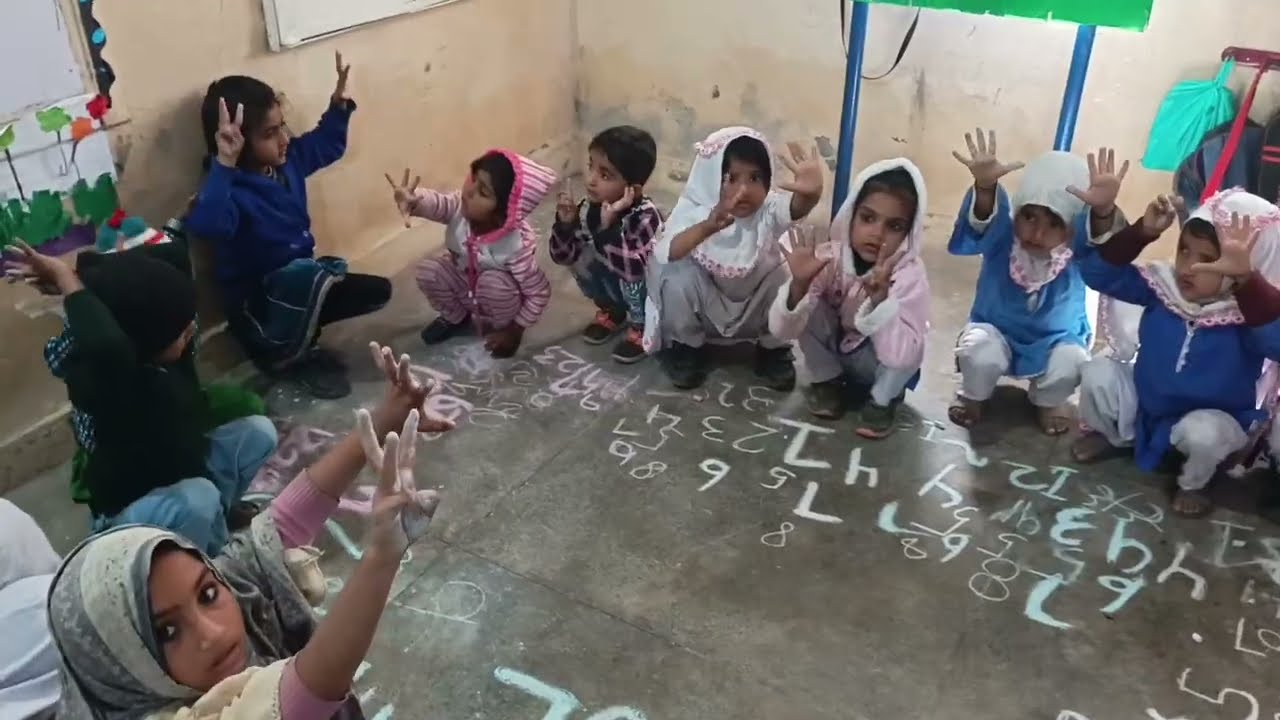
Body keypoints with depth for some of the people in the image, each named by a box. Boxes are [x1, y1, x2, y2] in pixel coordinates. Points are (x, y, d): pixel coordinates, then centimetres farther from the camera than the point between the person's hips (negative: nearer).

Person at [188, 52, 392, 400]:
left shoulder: (289, 158, -3)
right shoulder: (232, 188, -27)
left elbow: (327, 145, 18)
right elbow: (205, 225, -50)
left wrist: (340, 103, 3)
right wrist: (224, 165, -56)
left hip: (301, 284, 8)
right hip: (255, 301, -8)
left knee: (378, 291, 4)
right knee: (311, 275, -37)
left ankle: (296, 334, 10)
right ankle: (283, 358, -10)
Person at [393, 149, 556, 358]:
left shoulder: (517, 245, -37)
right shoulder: (459, 207, -28)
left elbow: (540, 293, -27)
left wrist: (515, 331, -21)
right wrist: (413, 200, -74)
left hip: (499, 292, -4)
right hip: (465, 283, 4)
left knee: (493, 282, -35)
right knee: (428, 271, -20)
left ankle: (499, 327, -2)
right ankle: (455, 316, 10)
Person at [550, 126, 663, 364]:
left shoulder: (645, 217, -32)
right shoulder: (588, 208, -15)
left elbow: (636, 270, -45)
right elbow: (562, 256, -9)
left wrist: (608, 226, -50)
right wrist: (565, 223, -27)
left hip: (650, 295, -5)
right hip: (613, 284, 6)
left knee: (632, 277, -34)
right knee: (580, 257, -16)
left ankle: (641, 326, -3)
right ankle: (612, 311, 10)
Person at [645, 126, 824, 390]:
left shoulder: (768, 209, -21)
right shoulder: (694, 211, -22)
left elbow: (796, 208, -46)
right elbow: (662, 254, -41)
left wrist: (811, 193, -72)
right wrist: (707, 227, -59)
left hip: (757, 311, 1)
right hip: (706, 310, -1)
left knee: (789, 275, -25)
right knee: (678, 275, -28)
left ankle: (773, 349, 2)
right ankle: (686, 346, 0)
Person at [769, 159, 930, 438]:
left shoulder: (911, 276, -27)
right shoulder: (829, 257, -22)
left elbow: (902, 355, -39)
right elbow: (781, 330, -25)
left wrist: (880, 298, -51)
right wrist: (799, 285, -44)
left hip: (881, 368, -2)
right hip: (832, 353, 3)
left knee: (904, 349, -34)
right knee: (808, 305, -24)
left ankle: (883, 399, -3)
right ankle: (827, 381, 1)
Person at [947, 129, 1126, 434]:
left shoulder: (1078, 240, -21)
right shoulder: (1002, 230, -22)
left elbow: (1107, 240, -44)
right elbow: (981, 220, -45)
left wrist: (1105, 210, -68)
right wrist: (985, 186, -69)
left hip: (1057, 338, 1)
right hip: (997, 330, -1)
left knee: (1069, 363, -30)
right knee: (979, 353, -32)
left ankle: (1049, 402, 7)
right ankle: (973, 396, 4)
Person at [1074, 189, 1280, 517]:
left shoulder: (1248, 311, -25)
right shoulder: (1164, 284, -12)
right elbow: (1097, 273, -15)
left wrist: (1245, 277, -60)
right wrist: (1142, 232, -30)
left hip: (1212, 418, -4)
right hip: (1144, 404, 4)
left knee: (1203, 433, -37)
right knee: (1099, 373, -19)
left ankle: (1193, 484, 2)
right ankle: (1112, 436, 14)